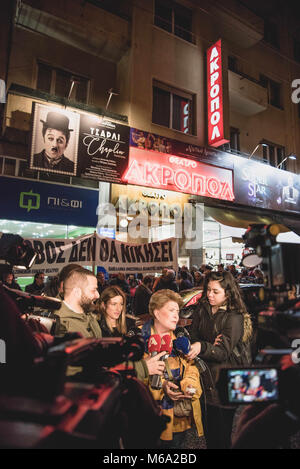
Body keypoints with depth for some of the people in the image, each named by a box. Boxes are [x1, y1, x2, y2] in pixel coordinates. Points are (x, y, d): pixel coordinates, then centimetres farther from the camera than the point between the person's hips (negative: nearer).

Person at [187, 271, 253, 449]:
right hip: (206, 372, 4)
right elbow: (193, 336, -1)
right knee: (208, 422, 14)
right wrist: (210, 346, -19)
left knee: (223, 425, 7)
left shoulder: (234, 317, -16)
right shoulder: (202, 310, -1)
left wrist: (202, 347, -38)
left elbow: (223, 352, -21)